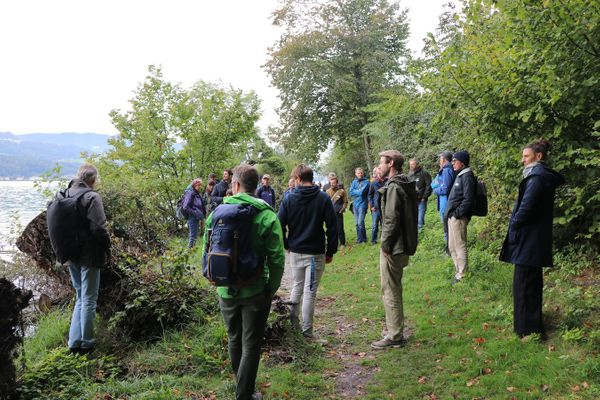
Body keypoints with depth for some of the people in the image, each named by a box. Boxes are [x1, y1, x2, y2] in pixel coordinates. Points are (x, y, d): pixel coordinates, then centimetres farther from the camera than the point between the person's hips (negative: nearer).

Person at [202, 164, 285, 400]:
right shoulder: (267, 216, -12)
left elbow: (206, 252, 1)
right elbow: (276, 259, -15)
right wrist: (272, 288, 0)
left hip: (226, 290, 4)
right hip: (255, 291, -3)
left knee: (234, 339, 23)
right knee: (251, 345, 10)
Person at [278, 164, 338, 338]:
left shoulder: (289, 199, -3)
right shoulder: (323, 198, -7)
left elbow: (280, 225, -3)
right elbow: (332, 227, -7)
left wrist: (286, 245, 11)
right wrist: (330, 251, 1)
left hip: (295, 252, 2)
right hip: (315, 253, -2)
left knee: (297, 286, 23)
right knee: (310, 291, 4)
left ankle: (291, 320, 23)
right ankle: (307, 331, 10)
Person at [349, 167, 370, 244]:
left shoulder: (366, 182, -5)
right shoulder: (354, 182, 10)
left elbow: (362, 192, -17)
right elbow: (351, 192, -1)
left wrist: (355, 191, -3)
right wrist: (358, 191, -10)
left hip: (362, 204, -6)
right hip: (355, 204, 6)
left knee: (360, 223, -11)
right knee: (357, 223, 11)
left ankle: (362, 239, 1)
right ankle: (359, 238, 21)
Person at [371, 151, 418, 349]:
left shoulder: (394, 187, -18)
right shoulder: (406, 185, 13)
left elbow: (391, 221, -23)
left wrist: (385, 246, -15)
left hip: (393, 249, -10)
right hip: (402, 246, 10)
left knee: (390, 292, 0)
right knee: (393, 290, 20)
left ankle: (394, 336, 9)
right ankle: (394, 329, 32)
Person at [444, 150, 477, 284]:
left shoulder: (467, 176, -14)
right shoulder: (460, 175, 16)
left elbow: (468, 199, -21)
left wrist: (457, 213, -19)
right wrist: (449, 213, 14)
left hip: (458, 217, -10)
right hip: (452, 216, 10)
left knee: (459, 246, -3)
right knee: (452, 246, 17)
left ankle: (462, 275, 4)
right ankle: (458, 271, 29)